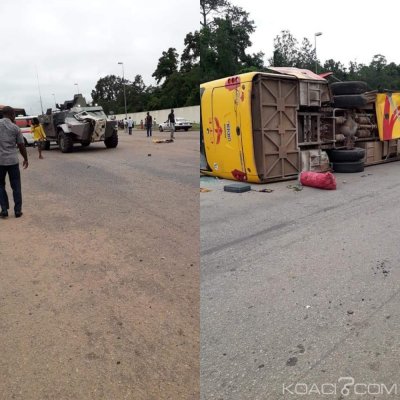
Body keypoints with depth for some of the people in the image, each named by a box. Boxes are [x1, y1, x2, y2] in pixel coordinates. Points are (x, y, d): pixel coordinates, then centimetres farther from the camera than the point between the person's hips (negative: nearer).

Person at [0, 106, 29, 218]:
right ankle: (18, 210, 10)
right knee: (16, 186, 8)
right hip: (13, 160, -1)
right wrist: (25, 159, 15)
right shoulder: (15, 128, -2)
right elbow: (21, 146, 1)